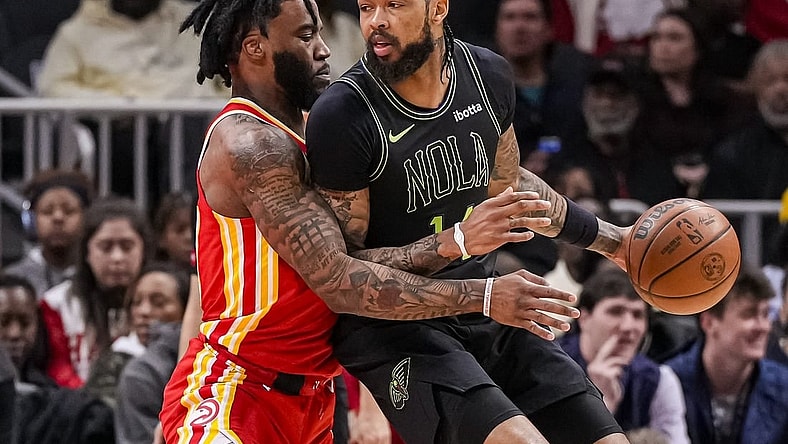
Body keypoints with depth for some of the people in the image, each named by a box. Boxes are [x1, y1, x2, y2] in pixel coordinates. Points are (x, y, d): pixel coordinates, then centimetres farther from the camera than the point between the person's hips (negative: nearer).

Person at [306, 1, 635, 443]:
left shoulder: (488, 74, 1)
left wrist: (613, 240, 26)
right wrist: (457, 241, -27)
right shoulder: (341, 115, -17)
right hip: (391, 325, -6)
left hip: (487, 310, 6)